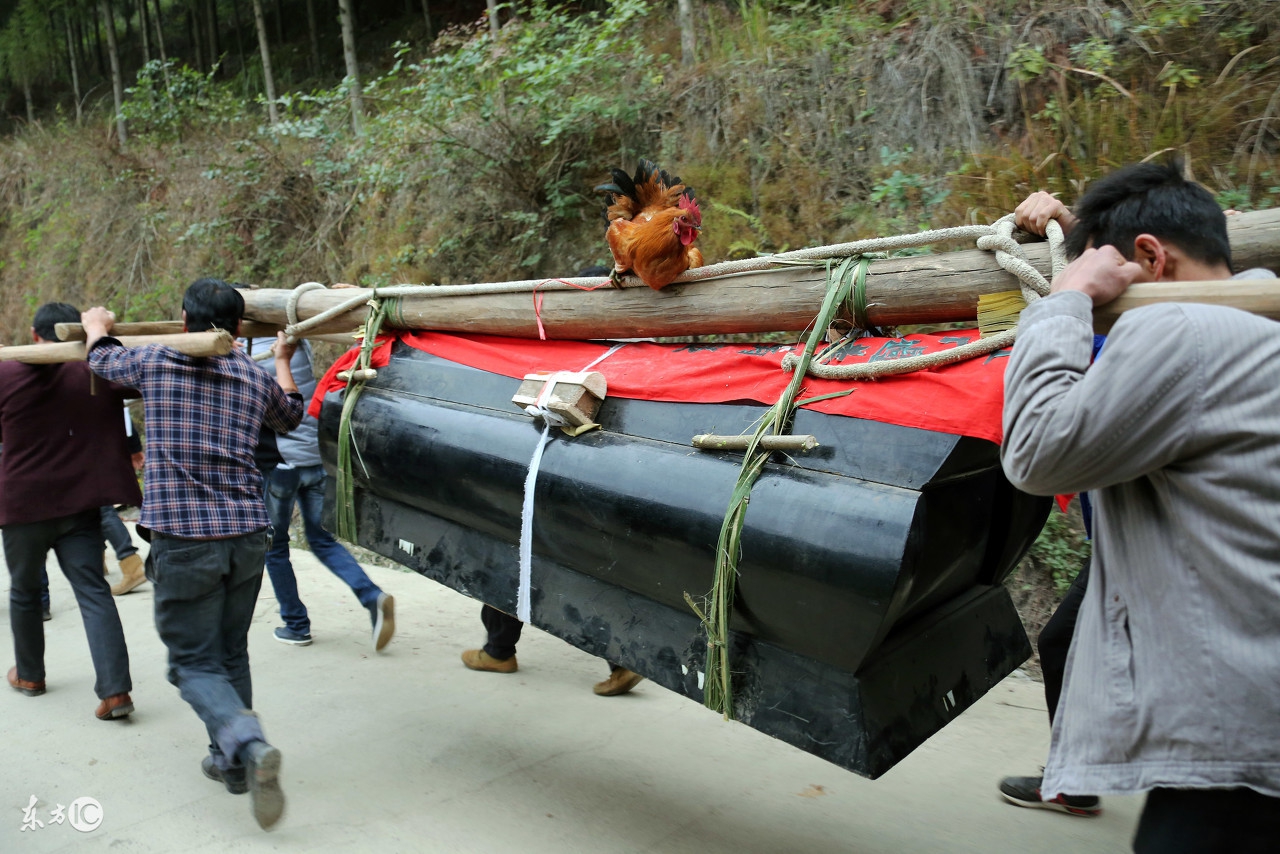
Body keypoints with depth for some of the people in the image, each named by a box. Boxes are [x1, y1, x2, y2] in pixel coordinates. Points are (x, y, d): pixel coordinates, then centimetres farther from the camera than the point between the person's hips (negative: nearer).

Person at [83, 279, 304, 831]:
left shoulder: (154, 362, -2)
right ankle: (231, 762, 28)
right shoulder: (257, 379, 7)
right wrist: (283, 359, 46)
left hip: (182, 540, -4)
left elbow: (101, 358, 21)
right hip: (247, 536, 4)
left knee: (195, 663, 1)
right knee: (232, 654, 17)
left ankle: (250, 745, -22)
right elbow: (290, 416, 30)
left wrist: (97, 325, 44)